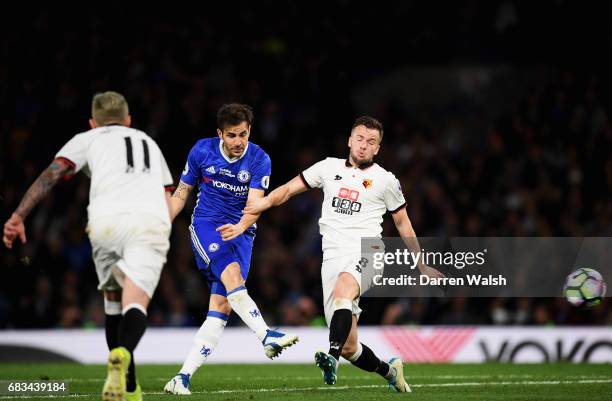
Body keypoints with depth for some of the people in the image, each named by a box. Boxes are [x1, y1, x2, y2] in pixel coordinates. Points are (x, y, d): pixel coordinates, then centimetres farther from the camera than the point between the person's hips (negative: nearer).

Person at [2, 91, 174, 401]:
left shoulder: (87, 139, 27)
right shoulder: (148, 142, 38)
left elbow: (51, 175, 10)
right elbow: (168, 203, 33)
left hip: (106, 219, -1)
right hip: (151, 220, 1)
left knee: (113, 299, 19)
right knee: (135, 302, -12)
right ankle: (123, 353, -45)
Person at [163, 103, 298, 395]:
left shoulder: (259, 160, -6)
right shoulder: (202, 151, -3)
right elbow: (181, 192, 9)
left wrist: (240, 227, -35)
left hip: (240, 232, 1)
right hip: (206, 225, -1)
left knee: (221, 306, -9)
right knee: (231, 273, -31)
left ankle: (184, 377, -9)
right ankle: (267, 337, -40)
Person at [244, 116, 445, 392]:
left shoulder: (386, 181, 9)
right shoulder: (329, 168, 14)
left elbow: (403, 224, 19)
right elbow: (290, 188, 16)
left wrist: (423, 267, 20)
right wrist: (265, 201, -6)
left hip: (365, 255, -3)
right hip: (333, 259, 3)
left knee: (341, 291, -39)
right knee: (349, 347, -3)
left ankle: (332, 357, -54)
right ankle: (389, 371, 23)